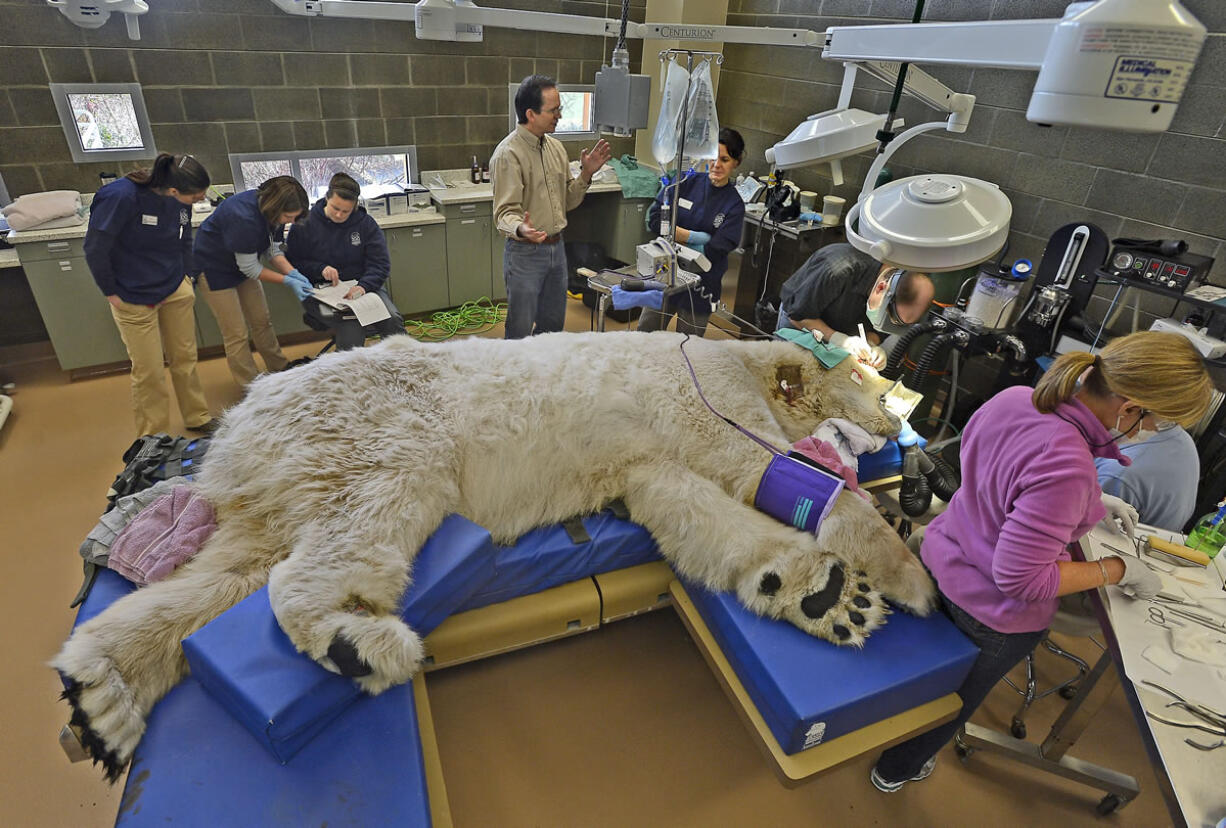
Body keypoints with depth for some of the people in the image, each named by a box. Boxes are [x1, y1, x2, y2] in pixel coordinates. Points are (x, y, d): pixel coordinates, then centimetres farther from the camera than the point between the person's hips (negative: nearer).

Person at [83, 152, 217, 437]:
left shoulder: (181, 201, -6)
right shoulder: (121, 196, -24)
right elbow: (95, 248, -15)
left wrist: (187, 277, 9)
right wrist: (112, 293, -9)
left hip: (176, 291, 5)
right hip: (135, 299, -5)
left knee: (185, 359, 13)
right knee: (149, 373, 3)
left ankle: (197, 418, 30)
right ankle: (154, 438, 19)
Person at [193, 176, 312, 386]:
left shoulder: (271, 209, -13)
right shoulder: (244, 218, -37)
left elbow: (272, 250, -3)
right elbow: (249, 268, -28)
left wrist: (293, 273, -19)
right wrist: (288, 281, -29)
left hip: (242, 266, 8)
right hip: (215, 270, -7)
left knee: (262, 321, 15)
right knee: (236, 335, -3)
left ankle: (281, 370, 28)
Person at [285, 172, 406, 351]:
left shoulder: (366, 223, 3)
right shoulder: (305, 224, 0)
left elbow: (380, 264, -1)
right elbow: (292, 262, 5)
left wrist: (363, 286, -21)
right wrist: (320, 269, -14)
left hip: (361, 286, 2)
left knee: (392, 319, -27)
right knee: (352, 326, -33)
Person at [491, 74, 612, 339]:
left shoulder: (556, 147, 9)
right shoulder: (508, 154, -16)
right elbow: (505, 212, -20)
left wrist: (586, 174, -3)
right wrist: (520, 229, -43)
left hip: (557, 248, 7)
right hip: (525, 253, -7)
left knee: (553, 325, 19)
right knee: (520, 332, 2)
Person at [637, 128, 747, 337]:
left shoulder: (734, 205, -6)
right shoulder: (685, 182, -2)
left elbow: (715, 251, -14)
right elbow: (653, 219, -10)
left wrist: (676, 238, -13)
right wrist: (695, 237, -15)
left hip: (701, 287, -1)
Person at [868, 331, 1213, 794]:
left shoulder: (1014, 397, -14)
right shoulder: (1068, 467, -38)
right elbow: (1020, 578, -31)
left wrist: (1090, 501, 6)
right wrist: (1118, 570, -18)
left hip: (938, 561, 7)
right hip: (994, 615, -7)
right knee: (955, 700, 25)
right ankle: (897, 771, 51)